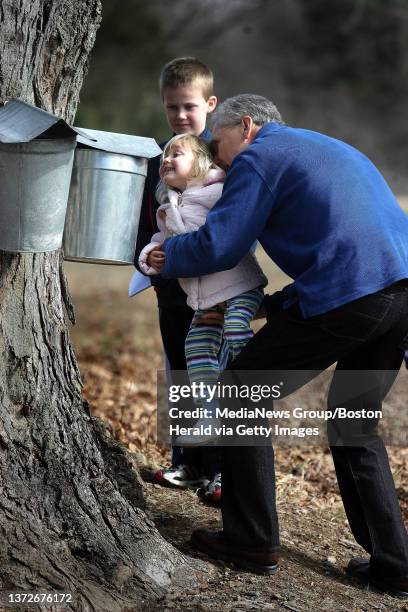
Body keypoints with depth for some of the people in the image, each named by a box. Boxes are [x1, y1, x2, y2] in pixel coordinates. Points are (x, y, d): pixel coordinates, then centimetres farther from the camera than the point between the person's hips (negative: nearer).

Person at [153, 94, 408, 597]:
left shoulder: (258, 156, 6)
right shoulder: (331, 147, 32)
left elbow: (217, 247, -2)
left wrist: (165, 256, 18)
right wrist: (275, 303, 40)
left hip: (348, 296, -8)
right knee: (351, 421, 22)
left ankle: (252, 541, 14)